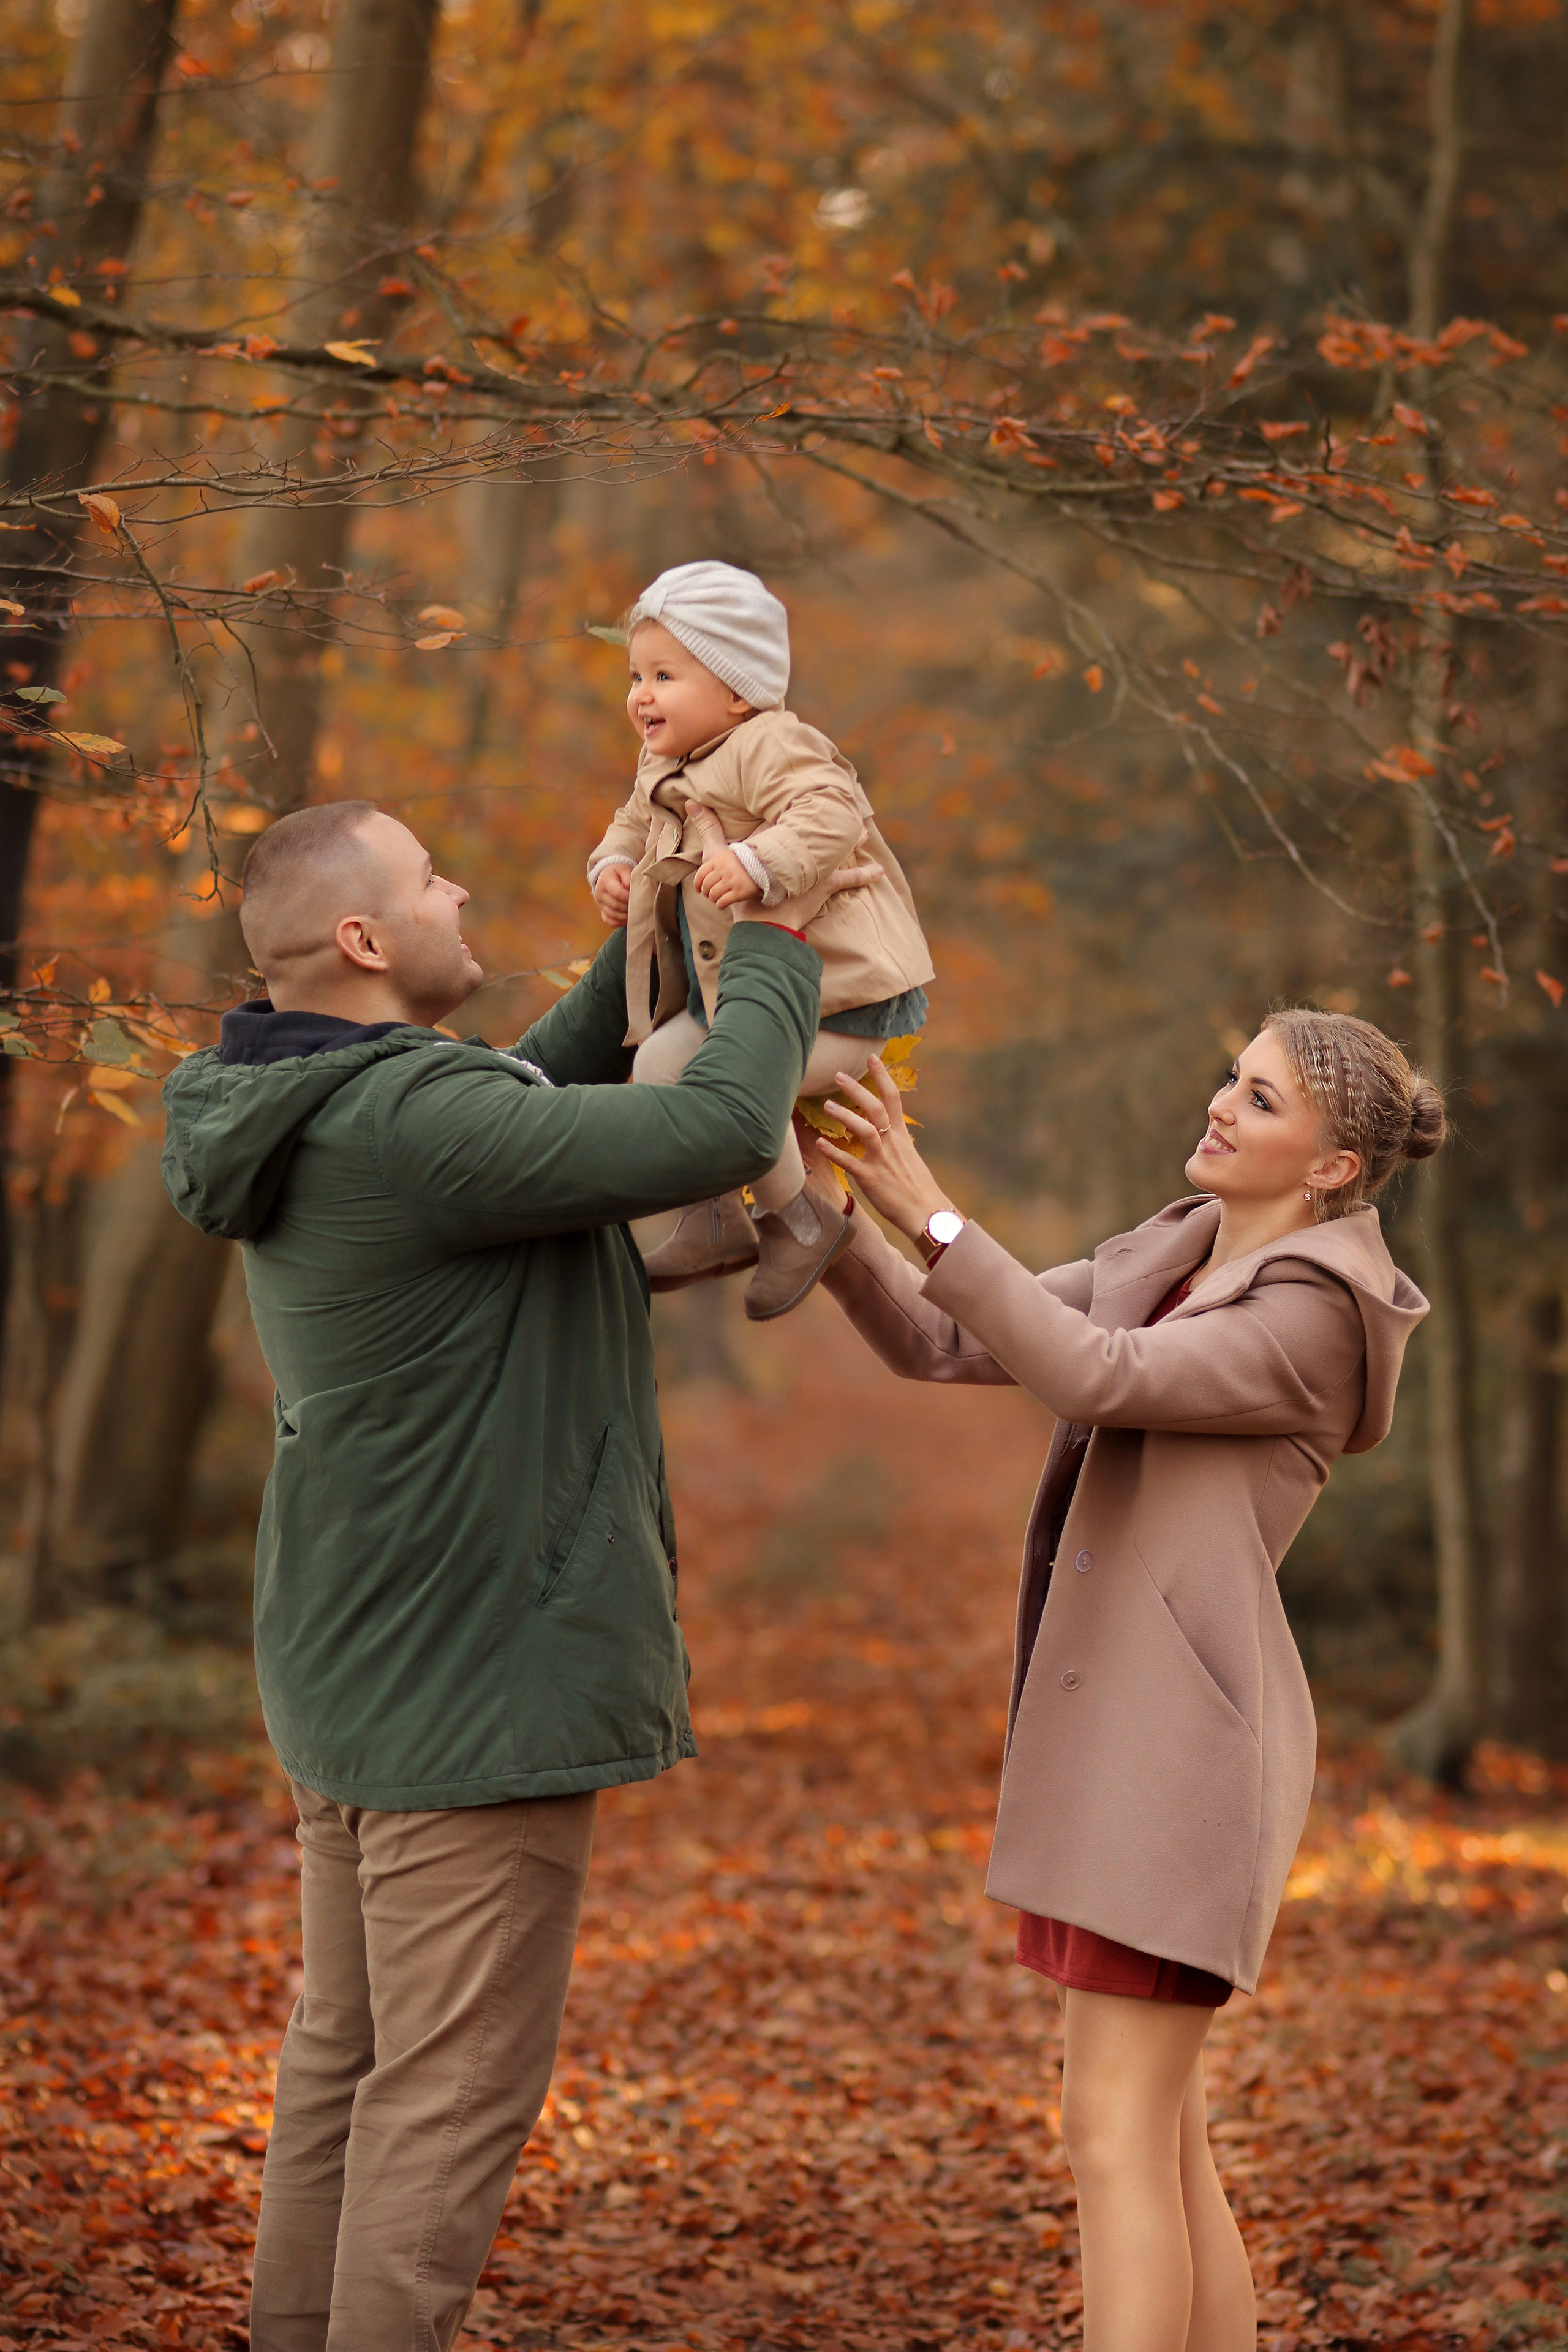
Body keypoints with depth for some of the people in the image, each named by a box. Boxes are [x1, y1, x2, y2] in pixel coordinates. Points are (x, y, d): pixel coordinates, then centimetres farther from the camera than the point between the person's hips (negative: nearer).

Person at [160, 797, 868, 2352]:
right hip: (475, 1679, -10)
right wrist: (774, 946, -7)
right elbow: (724, 1131, -23)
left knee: (346, 2047, 16)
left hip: (357, 1663, 10)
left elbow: (532, 1106, 25)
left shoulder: (308, 1119, 8)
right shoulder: (408, 1120, -23)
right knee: (454, 2081, -3)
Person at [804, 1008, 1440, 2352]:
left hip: (1183, 1737, -9)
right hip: (1118, 1726, 9)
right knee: (1158, 2132, 10)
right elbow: (937, 1346, 10)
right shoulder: (1165, 1265, 16)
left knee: (1115, 2132, -10)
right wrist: (837, 1214, -6)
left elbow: (1094, 1381, -22)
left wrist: (929, 1212, -24)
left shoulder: (1315, 1318, -10)